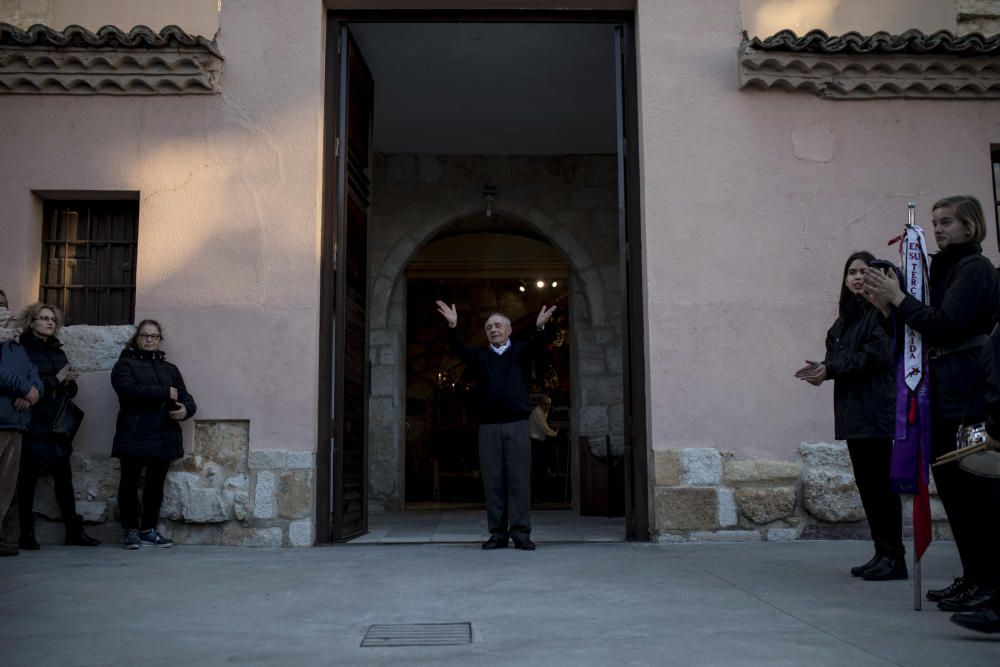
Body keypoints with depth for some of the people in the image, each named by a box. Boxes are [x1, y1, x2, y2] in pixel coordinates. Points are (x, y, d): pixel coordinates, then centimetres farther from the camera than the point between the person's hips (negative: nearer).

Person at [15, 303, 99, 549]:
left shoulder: (58, 352, 17)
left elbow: (71, 390, 17)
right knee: (28, 476, 0)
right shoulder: (22, 350, -1)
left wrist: (68, 382, -4)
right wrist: (55, 380, -13)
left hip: (58, 425, 5)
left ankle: (74, 530, 7)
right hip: (33, 425, -5)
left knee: (64, 477, 4)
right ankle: (26, 533, 7)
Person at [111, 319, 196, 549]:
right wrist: (165, 393, -14)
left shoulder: (170, 369, 20)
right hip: (134, 436, -4)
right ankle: (130, 530, 14)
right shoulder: (125, 364, 5)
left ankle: (149, 530, 15)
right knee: (130, 482, 3)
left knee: (156, 483, 6)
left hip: (164, 437, 4)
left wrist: (185, 409, -10)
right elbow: (129, 390, -14)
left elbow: (185, 397, 14)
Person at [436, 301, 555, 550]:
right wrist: (452, 326, -21)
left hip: (517, 425, -2)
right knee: (493, 480, 1)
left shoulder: (520, 352, 11)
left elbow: (537, 347, -9)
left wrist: (539, 328, -31)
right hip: (488, 426, 2)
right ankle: (498, 533, 6)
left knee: (519, 479, -4)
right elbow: (457, 349, -2)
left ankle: (520, 533, -1)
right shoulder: (480, 355, 15)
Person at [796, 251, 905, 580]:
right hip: (853, 410, 8)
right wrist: (823, 369, -5)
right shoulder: (847, 315, 17)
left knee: (880, 481, -5)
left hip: (875, 410, -8)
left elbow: (876, 355, -18)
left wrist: (830, 369, -15)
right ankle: (881, 553, 19)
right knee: (866, 482, 11)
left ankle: (893, 557, 2)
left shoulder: (881, 310, -8)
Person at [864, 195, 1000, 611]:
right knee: (951, 483, 10)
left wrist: (897, 297, -13)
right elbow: (930, 329, 17)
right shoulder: (945, 269, 20)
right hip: (946, 396, 9)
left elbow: (945, 325, -18)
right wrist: (888, 304, 7)